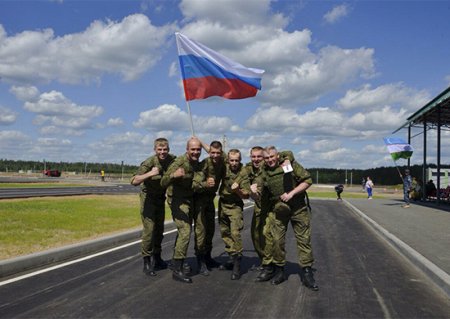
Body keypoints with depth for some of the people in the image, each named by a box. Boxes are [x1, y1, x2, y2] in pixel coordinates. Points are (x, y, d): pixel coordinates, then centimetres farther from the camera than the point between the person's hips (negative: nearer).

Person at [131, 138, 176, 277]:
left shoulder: (172, 159, -12)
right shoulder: (149, 163, -26)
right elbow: (134, 181, -36)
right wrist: (150, 174, -46)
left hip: (160, 197, 6)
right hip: (148, 197, -5)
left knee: (159, 229, 13)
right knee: (149, 230, -11)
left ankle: (157, 257, 28)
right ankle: (147, 262, 0)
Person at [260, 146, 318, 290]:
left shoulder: (291, 165, -6)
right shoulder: (264, 173, 2)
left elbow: (307, 180, -8)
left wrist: (291, 193, -16)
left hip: (298, 208, -2)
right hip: (278, 210, 2)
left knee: (304, 240, 1)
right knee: (277, 240, 2)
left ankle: (307, 273, 9)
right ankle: (279, 271, 18)